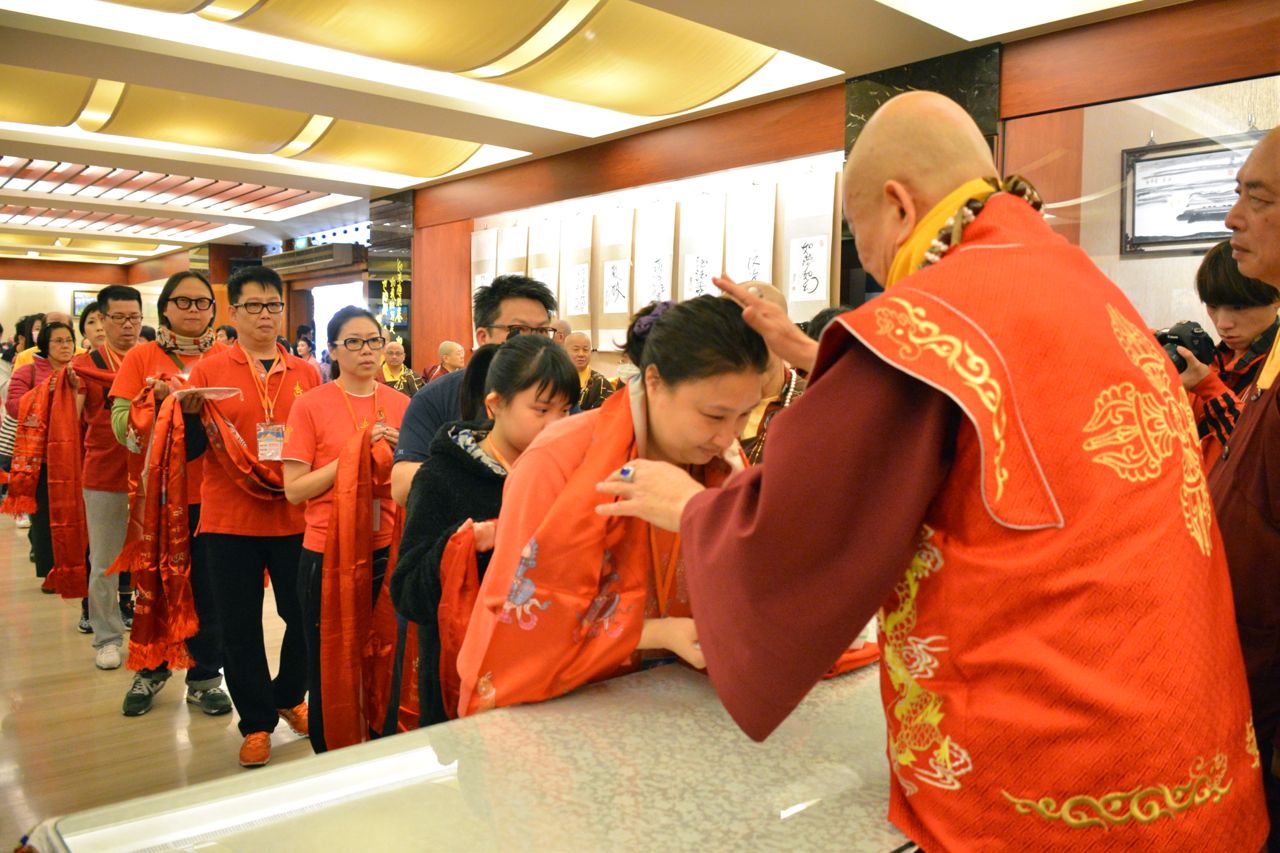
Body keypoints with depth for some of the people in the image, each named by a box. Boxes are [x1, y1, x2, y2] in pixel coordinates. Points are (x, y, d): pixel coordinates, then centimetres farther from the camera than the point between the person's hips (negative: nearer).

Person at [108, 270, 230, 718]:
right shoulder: (141, 357, 3)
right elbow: (122, 425, -5)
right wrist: (158, 399, -20)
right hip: (158, 490, 0)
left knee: (209, 588, 4)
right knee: (153, 580, 11)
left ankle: (204, 676, 20)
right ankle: (150, 669, 31)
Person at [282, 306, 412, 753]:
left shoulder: (400, 405, 5)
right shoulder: (311, 404, -4)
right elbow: (294, 489, -9)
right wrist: (354, 452, -16)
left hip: (388, 550, 3)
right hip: (329, 553, -3)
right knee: (332, 664, 10)